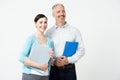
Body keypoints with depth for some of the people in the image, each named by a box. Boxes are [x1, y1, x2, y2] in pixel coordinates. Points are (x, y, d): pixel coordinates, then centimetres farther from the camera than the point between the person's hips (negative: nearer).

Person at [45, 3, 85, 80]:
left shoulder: (75, 31, 2)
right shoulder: (49, 32, 4)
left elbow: (81, 50, 0)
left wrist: (68, 60, -12)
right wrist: (54, 61, -13)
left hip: (69, 69, 0)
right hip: (53, 70, 1)